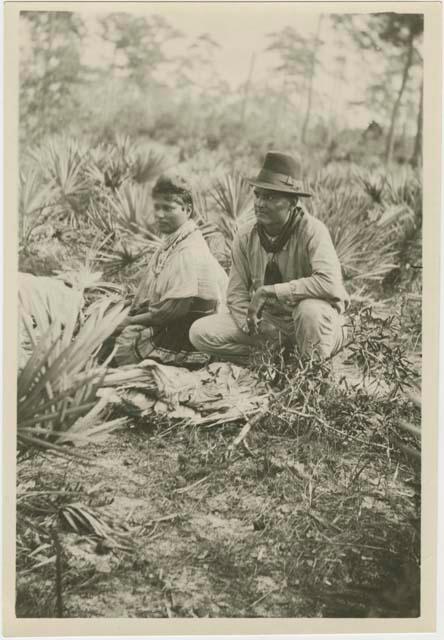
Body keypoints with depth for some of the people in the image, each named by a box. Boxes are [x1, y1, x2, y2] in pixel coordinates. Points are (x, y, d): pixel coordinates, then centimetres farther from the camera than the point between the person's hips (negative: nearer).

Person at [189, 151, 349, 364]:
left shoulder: (312, 231, -21)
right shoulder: (246, 236, -6)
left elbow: (330, 283, -36)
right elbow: (237, 294, -1)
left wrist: (268, 291, -31)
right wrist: (256, 333, -17)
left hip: (319, 322, -4)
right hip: (267, 320, 4)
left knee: (310, 309, -40)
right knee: (200, 332, -11)